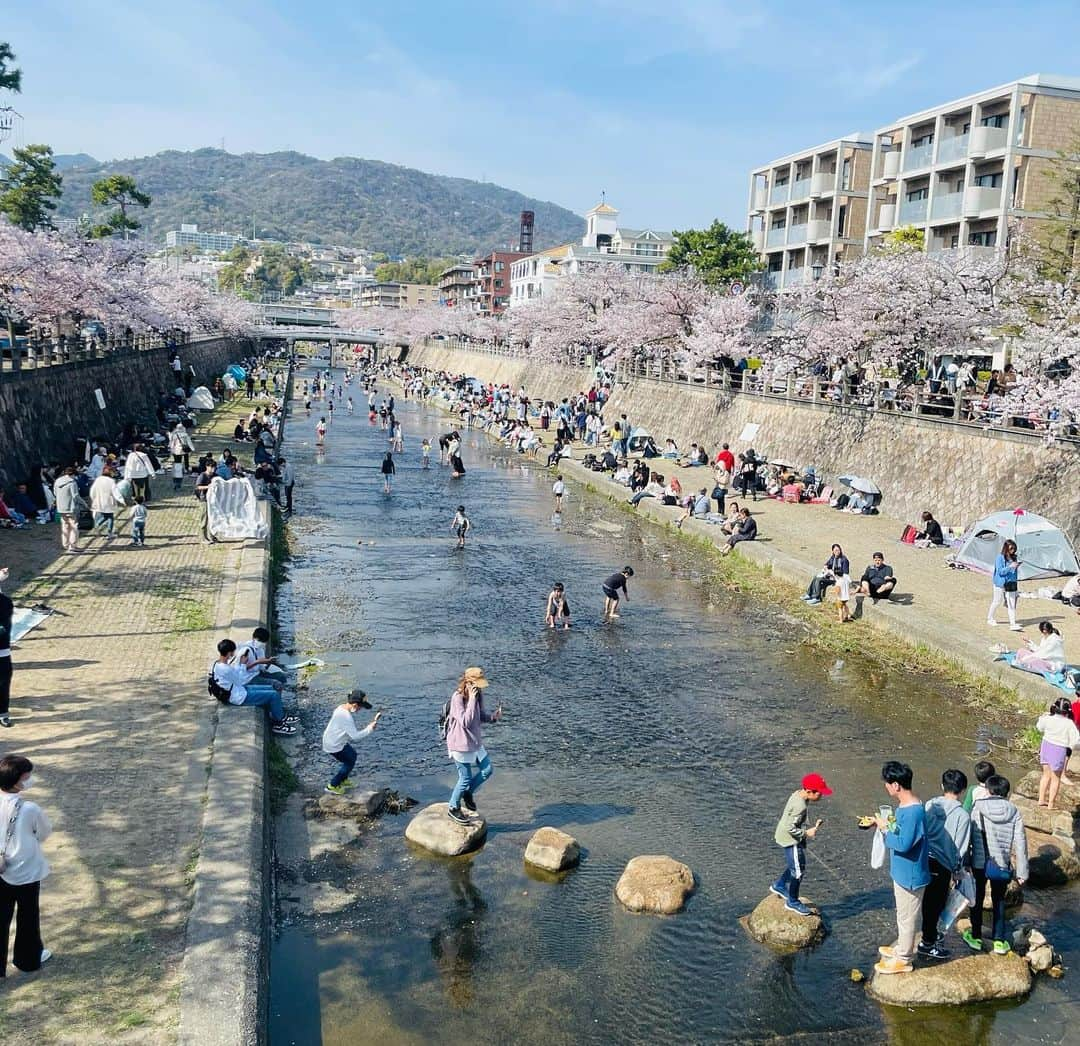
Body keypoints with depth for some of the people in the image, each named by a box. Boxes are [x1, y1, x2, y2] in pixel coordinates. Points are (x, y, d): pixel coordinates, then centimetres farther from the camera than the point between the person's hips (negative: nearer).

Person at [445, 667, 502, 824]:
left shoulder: (478, 694, -1)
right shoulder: (457, 698, -24)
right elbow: (465, 722, -31)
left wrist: (494, 716, -9)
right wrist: (472, 699, -33)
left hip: (475, 741, 8)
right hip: (461, 744, -8)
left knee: (486, 770, 12)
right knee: (465, 778, 4)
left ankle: (468, 794, 35)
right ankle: (453, 808, 26)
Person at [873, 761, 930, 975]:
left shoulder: (914, 811, -31)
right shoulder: (904, 805, 0)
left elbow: (903, 844, -31)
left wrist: (885, 829, -18)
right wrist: (885, 823, -1)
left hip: (910, 874, -9)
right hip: (901, 871, 9)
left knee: (907, 916, 8)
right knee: (903, 913, 25)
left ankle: (903, 960, 23)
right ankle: (902, 947, 43)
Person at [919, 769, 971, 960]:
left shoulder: (930, 805, -1)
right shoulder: (962, 815, -13)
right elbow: (961, 847, -9)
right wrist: (957, 871, 4)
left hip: (925, 859, 5)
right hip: (942, 865, -5)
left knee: (928, 900, 21)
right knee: (936, 903, 9)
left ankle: (930, 933, 38)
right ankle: (927, 944, 19)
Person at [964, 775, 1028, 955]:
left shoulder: (978, 808, -7)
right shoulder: (1013, 812, -4)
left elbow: (970, 836, -8)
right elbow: (1020, 843, -5)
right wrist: (1022, 871, 1)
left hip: (979, 863, -1)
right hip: (1002, 865, 1)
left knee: (977, 899, 16)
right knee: (999, 901, 19)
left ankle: (976, 938, 25)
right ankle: (999, 941, 20)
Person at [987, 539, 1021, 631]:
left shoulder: (1014, 557, 6)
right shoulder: (1000, 557, -11)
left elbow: (1015, 571, 17)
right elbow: (1000, 571, -18)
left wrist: (1016, 567, -1)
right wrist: (1010, 567, -25)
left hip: (1011, 583, 4)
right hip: (1000, 583, -4)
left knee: (1012, 604, -1)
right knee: (997, 602, 9)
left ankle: (1013, 624, -3)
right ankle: (989, 618, 29)